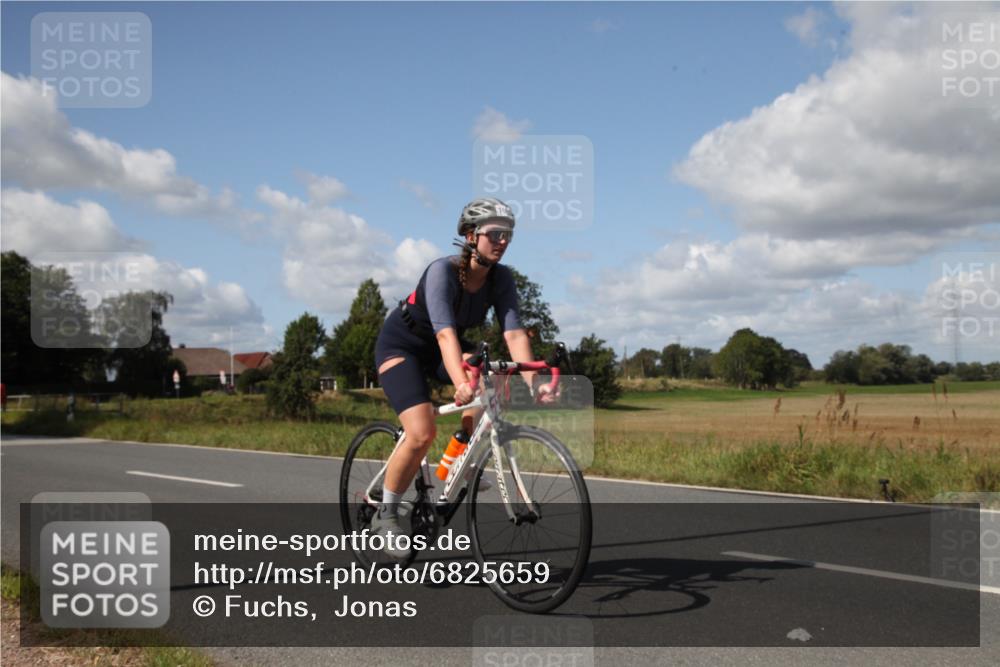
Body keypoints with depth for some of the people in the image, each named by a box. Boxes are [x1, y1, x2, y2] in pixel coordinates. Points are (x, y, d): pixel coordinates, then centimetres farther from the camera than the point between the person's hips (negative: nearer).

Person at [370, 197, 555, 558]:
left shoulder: (501, 278, -15)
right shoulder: (442, 271, -31)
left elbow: (514, 332, -24)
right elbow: (445, 332, -43)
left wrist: (533, 382, -39)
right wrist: (460, 384, -58)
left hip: (439, 349, 5)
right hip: (400, 345, -5)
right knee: (422, 434, -23)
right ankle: (386, 513, 0)